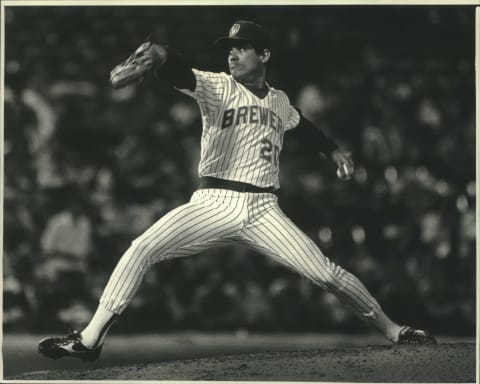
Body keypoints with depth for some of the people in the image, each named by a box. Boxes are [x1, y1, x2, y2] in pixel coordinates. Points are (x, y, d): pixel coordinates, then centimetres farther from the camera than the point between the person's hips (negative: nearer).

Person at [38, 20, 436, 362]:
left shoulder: (280, 101, 11)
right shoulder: (218, 87, -1)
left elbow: (302, 124, 35)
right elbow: (182, 73, -24)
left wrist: (333, 149, 25)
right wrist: (156, 55, -45)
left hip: (263, 210, 2)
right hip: (213, 203, -2)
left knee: (327, 273, -6)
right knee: (142, 249, -20)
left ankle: (392, 330, 12)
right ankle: (90, 339, -19)